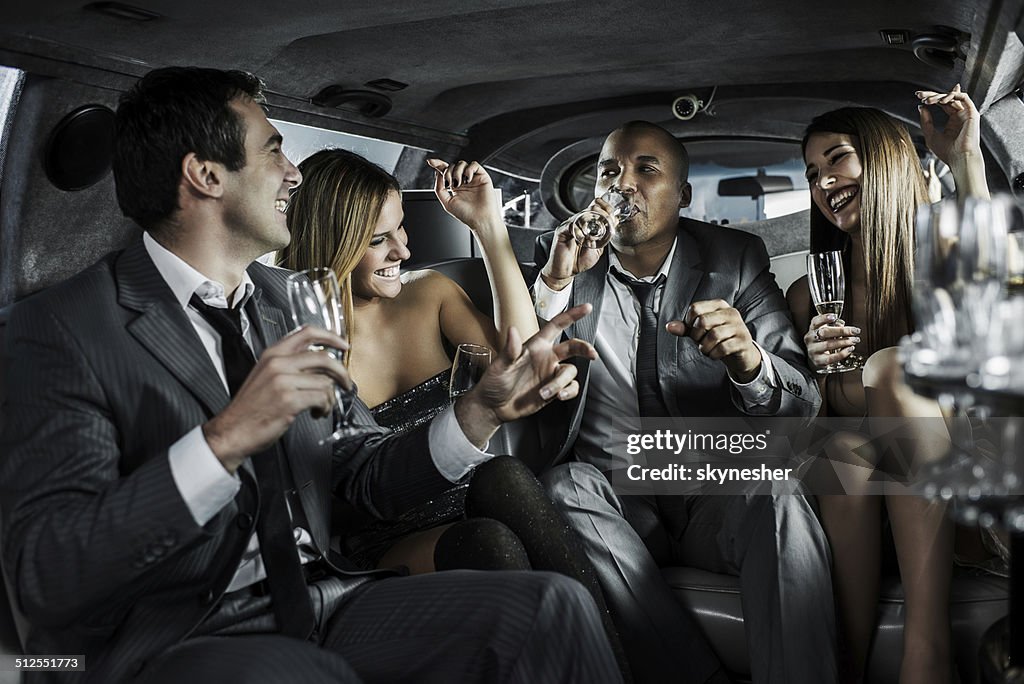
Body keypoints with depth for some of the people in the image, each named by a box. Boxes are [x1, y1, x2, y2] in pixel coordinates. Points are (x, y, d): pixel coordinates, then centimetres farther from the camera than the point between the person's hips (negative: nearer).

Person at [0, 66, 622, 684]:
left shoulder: (291, 302, 11)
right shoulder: (64, 327, -9)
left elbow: (366, 475, 12)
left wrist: (483, 412, -6)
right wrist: (224, 440, -30)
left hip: (322, 601, 5)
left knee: (552, 606, -17)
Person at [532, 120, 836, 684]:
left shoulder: (735, 261, 3)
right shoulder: (560, 261, 5)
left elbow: (804, 401, -5)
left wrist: (750, 362, -29)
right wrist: (557, 279, -17)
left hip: (717, 503, -1)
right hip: (609, 501, 1)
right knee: (563, 485, -30)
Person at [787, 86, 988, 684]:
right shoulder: (809, 294, 7)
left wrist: (967, 162, -18)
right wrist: (819, 370, -13)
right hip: (844, 485, 2)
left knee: (896, 366, -24)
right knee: (846, 447, -27)